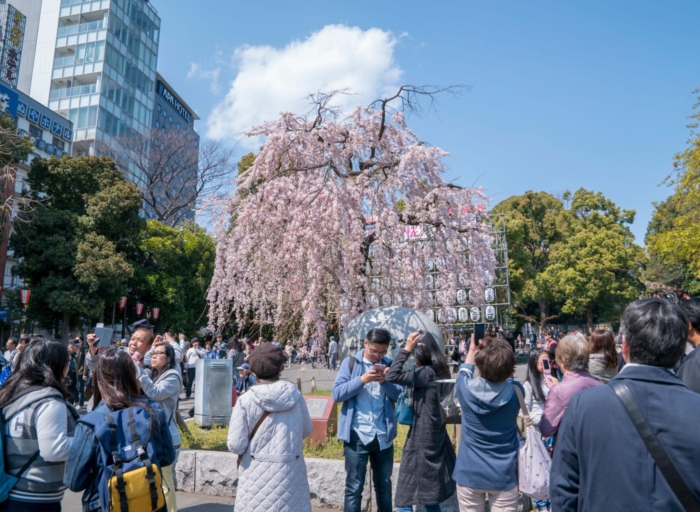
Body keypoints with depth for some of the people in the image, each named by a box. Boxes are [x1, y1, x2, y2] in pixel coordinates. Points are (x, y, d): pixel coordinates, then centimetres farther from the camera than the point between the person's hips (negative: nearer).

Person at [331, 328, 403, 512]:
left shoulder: (390, 365, 5)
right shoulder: (351, 362, -3)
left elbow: (400, 395, 0)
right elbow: (337, 393, -10)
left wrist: (385, 381, -17)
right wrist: (362, 380, -21)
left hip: (383, 435, 3)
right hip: (357, 435, -3)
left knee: (384, 486, 17)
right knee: (354, 487, 4)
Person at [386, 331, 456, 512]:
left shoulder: (427, 373, -20)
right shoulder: (441, 370, 6)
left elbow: (392, 376, -26)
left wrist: (406, 349, -24)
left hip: (422, 440, -9)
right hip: (435, 438, 9)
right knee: (430, 497, 20)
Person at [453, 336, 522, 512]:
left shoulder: (466, 389, -15)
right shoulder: (515, 391, -14)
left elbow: (463, 374, 10)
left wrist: (471, 352, 23)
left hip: (470, 473, 0)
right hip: (503, 475, 0)